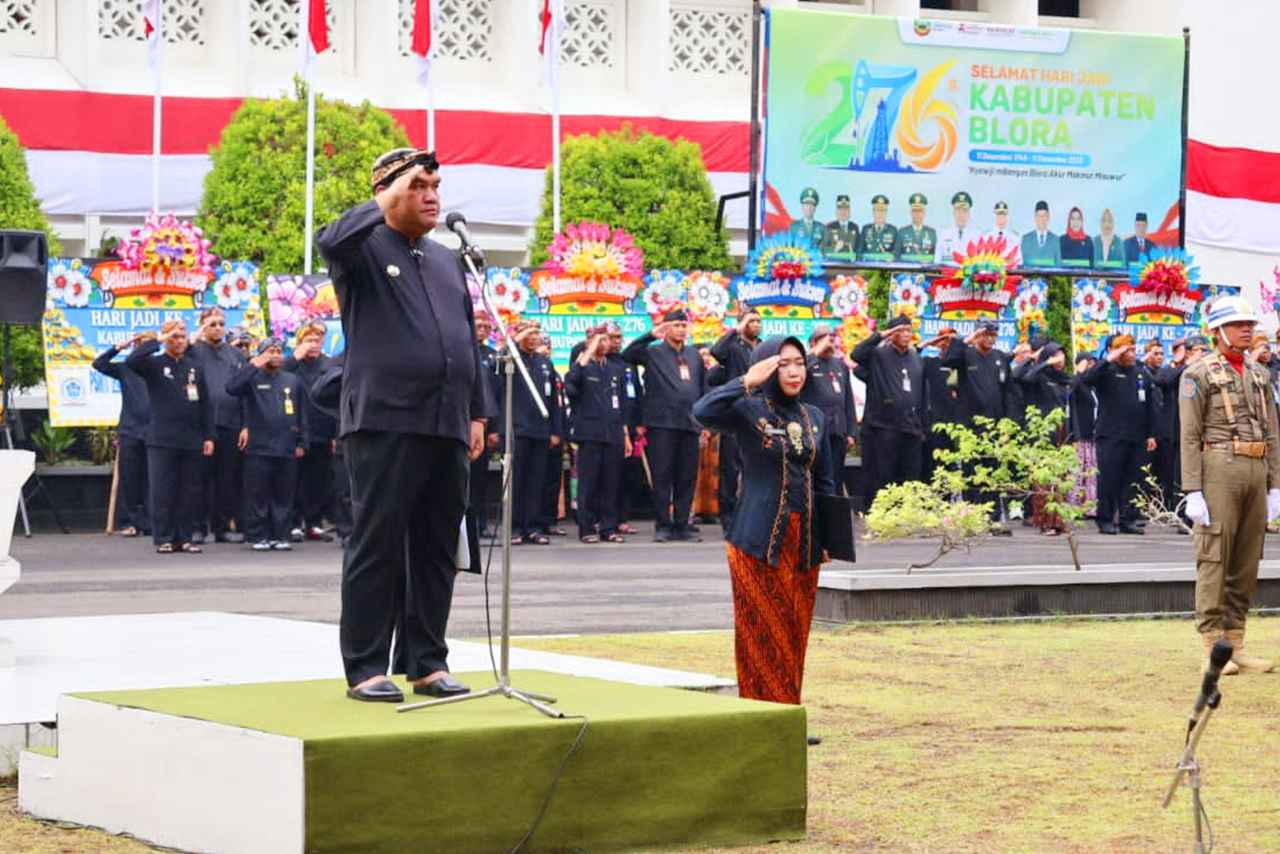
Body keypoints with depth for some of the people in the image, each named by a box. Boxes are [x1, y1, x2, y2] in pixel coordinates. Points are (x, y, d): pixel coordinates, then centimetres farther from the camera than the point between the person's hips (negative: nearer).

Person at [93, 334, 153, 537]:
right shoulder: (126, 369, 6)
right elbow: (99, 364, 1)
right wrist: (119, 347, -4)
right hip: (130, 432, 0)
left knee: (150, 481, 3)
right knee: (128, 480, 2)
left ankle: (147, 523, 9)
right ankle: (127, 522, 6)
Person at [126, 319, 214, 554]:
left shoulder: (196, 368, 12)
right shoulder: (154, 365, 2)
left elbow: (206, 404, 13)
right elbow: (131, 362, -18)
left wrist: (209, 436, 6)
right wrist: (156, 341, -14)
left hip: (191, 440, 3)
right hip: (162, 439, -3)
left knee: (189, 491, 5)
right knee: (162, 491, -2)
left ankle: (184, 538, 12)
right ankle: (164, 539, 2)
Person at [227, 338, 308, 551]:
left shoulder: (293, 381, 14)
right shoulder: (253, 379, 4)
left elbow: (302, 414, 14)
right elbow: (232, 387, -17)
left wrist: (302, 443, 7)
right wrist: (255, 365, -16)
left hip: (286, 449, 3)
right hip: (258, 448, -3)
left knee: (284, 496, 5)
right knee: (258, 495, -1)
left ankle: (281, 535, 10)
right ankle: (259, 536, 4)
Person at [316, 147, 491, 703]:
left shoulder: (446, 261, 21)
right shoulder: (364, 249, 1)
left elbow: (469, 342, 23)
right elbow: (331, 241, -25)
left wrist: (477, 412, 17)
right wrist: (386, 203, -15)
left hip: (447, 428, 6)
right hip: (385, 423, -6)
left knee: (437, 550, 8)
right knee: (377, 546, -4)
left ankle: (428, 662, 15)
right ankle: (365, 668, 0)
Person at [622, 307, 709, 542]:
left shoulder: (694, 355, 17)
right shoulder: (653, 352, 4)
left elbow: (703, 388, 19)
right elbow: (627, 355, -12)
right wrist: (651, 335, -18)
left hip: (690, 423, 4)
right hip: (662, 423, -4)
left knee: (687, 478, 4)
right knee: (662, 476, -3)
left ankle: (681, 525, 9)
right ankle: (663, 526, 2)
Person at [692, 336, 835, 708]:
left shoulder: (815, 418, 12)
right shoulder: (748, 411, -4)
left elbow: (825, 481, 15)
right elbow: (703, 412, -24)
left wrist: (828, 537, 9)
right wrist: (748, 382, -23)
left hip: (804, 542, 5)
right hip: (760, 541, -5)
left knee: (795, 634, 8)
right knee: (763, 635, -5)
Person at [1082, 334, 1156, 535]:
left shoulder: (1141, 374, 15)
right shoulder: (1107, 371, 0)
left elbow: (1150, 406, 18)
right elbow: (1088, 378, -21)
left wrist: (1151, 434, 14)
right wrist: (1109, 360, -23)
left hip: (1137, 437, 5)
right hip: (1111, 436, -5)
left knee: (1132, 480, 6)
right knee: (1109, 479, -3)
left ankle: (1128, 520, 12)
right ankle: (1106, 520, 3)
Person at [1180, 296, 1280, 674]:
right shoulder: (1198, 374, -3)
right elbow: (1190, 437, -8)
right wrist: (1193, 493, -14)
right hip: (1218, 471, -7)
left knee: (1246, 563, 7)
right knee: (1214, 558, -5)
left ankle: (1236, 646, 13)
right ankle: (1212, 650, -3)